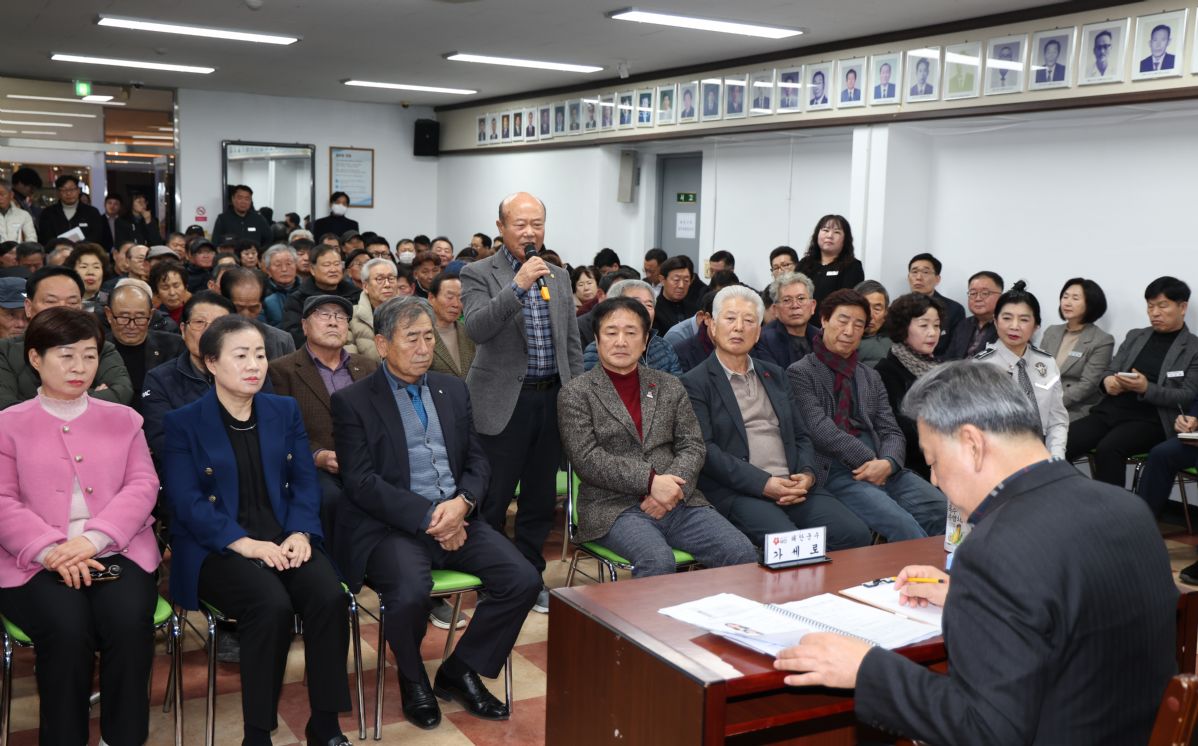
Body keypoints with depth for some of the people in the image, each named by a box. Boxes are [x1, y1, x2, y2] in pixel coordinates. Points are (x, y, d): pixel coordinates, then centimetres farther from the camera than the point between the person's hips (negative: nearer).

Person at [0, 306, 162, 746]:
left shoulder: (123, 419, 17)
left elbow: (142, 487, 5)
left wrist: (92, 539, -13)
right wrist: (53, 551, -17)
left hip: (115, 552, 1)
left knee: (129, 620, -28)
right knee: (67, 627, -30)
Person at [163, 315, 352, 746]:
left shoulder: (285, 410, 12)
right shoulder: (182, 423, 0)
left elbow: (305, 481, 7)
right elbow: (187, 502, -9)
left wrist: (300, 533, -12)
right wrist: (245, 543, -22)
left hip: (284, 536, 4)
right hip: (216, 548, -3)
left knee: (330, 597, -26)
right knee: (272, 605, -32)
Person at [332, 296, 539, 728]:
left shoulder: (454, 391, 16)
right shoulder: (353, 401, 0)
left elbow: (478, 461, 13)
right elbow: (361, 482, -9)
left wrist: (462, 503, -9)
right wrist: (427, 517, -17)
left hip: (456, 518, 5)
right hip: (392, 526, -5)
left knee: (524, 580, -15)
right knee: (410, 594, -33)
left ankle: (460, 671, 8)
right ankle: (414, 681, 2)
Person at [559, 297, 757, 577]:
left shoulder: (670, 386, 17)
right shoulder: (576, 393, 5)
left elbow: (693, 446, 10)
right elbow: (586, 459, -6)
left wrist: (672, 487, -11)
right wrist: (650, 481, -15)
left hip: (678, 501, 4)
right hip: (614, 508, -4)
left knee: (742, 552, -18)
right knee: (658, 560, -33)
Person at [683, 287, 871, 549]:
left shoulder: (775, 375, 21)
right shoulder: (695, 383, 2)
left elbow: (801, 435, 20)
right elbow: (705, 450, -8)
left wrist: (807, 474, -2)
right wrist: (763, 483, -15)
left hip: (793, 486, 6)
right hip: (735, 492, -5)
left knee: (856, 534, -16)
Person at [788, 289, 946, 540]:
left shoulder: (871, 377, 22)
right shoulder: (801, 373, 3)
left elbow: (891, 432, 13)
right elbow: (820, 429, -9)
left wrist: (888, 463, -10)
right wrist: (869, 460, -11)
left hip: (882, 468, 6)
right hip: (834, 472, -6)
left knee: (945, 511, -18)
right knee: (902, 524, -29)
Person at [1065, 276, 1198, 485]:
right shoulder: (1135, 336, 20)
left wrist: (1146, 388, -20)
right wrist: (1108, 381, -8)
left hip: (1149, 420, -5)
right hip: (1111, 410, 5)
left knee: (1108, 449, -35)